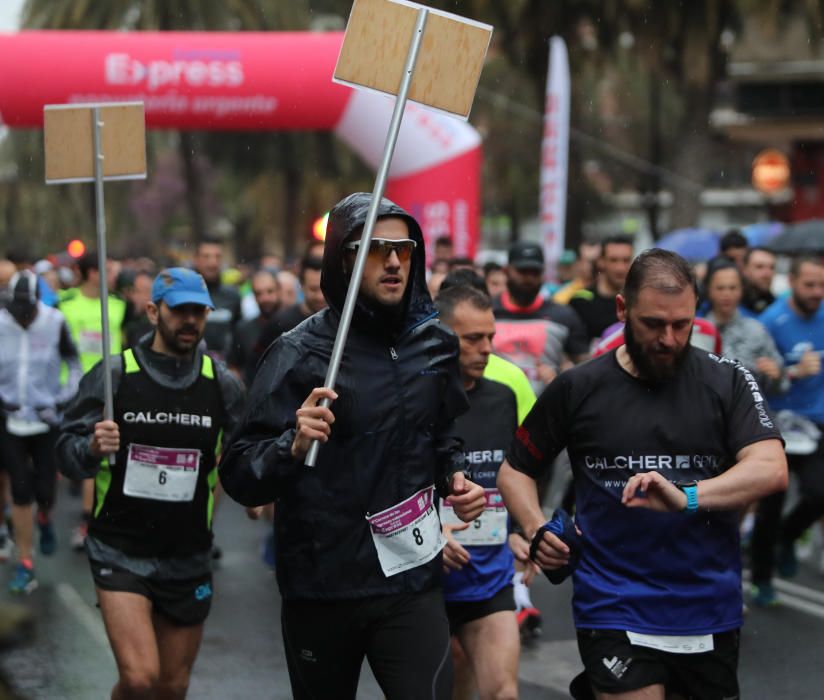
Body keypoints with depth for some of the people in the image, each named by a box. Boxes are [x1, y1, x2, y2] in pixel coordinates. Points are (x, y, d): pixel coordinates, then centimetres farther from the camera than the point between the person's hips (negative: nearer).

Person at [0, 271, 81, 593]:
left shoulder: (54, 323, -7)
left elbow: (74, 364, 6)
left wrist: (65, 398, -3)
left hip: (47, 419, 0)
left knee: (45, 489, -1)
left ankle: (45, 519, 38)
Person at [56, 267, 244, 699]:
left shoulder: (221, 383, 2)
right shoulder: (113, 375, -5)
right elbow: (67, 453, -5)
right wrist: (92, 448, -26)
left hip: (187, 558, 3)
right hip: (119, 551, -3)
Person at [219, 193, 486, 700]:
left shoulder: (434, 342, 3)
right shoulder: (301, 352, -10)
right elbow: (240, 476, -15)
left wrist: (454, 475, 3)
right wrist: (293, 445, -33)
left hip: (410, 580, 2)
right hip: (320, 586, -2)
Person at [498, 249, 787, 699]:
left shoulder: (728, 382, 1)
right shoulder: (577, 389, 2)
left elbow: (771, 469, -13)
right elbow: (515, 471, 12)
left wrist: (688, 496, -27)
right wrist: (536, 531, -6)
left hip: (710, 612, 2)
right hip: (615, 611, -2)